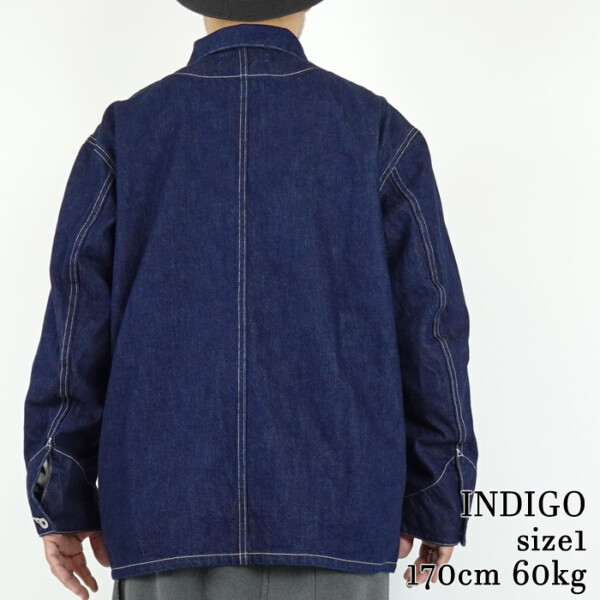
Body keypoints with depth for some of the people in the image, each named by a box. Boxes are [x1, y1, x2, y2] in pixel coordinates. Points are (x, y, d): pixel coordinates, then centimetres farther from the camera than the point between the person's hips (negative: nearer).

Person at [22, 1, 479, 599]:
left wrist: (62, 501, 6)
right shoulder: (378, 130, 2)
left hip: (167, 503, 1)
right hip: (331, 508, 0)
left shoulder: (125, 130, 4)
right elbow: (429, 326, -1)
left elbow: (76, 327, 0)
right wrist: (439, 503, 6)